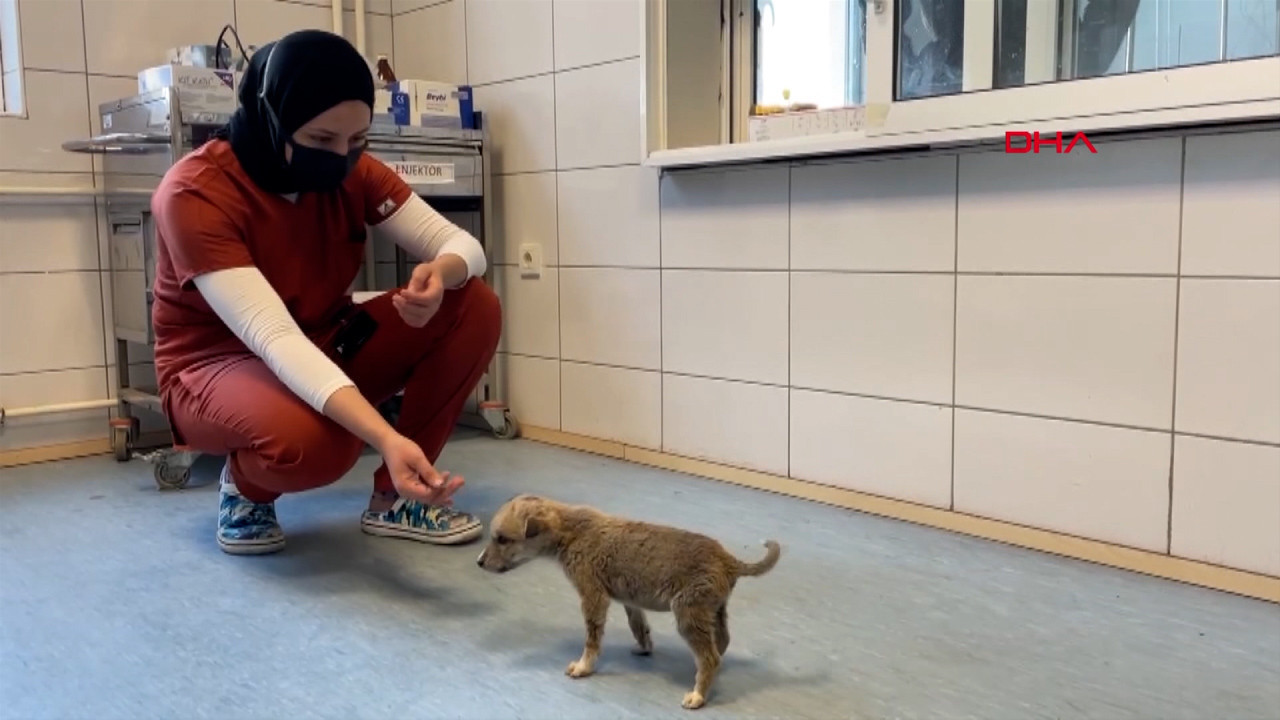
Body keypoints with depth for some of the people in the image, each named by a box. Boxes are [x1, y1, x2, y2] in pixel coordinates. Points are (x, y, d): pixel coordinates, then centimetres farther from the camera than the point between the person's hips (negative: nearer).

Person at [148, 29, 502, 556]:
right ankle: (245, 487, -1)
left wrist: (442, 271, -37)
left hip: (324, 348, 6)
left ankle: (394, 497, -5)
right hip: (218, 367, -6)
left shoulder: (353, 171, -10)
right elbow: (272, 337, -38)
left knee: (474, 308, -15)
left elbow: (461, 244, -10)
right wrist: (386, 438, -50)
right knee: (314, 441, -40)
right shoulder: (194, 193, -27)